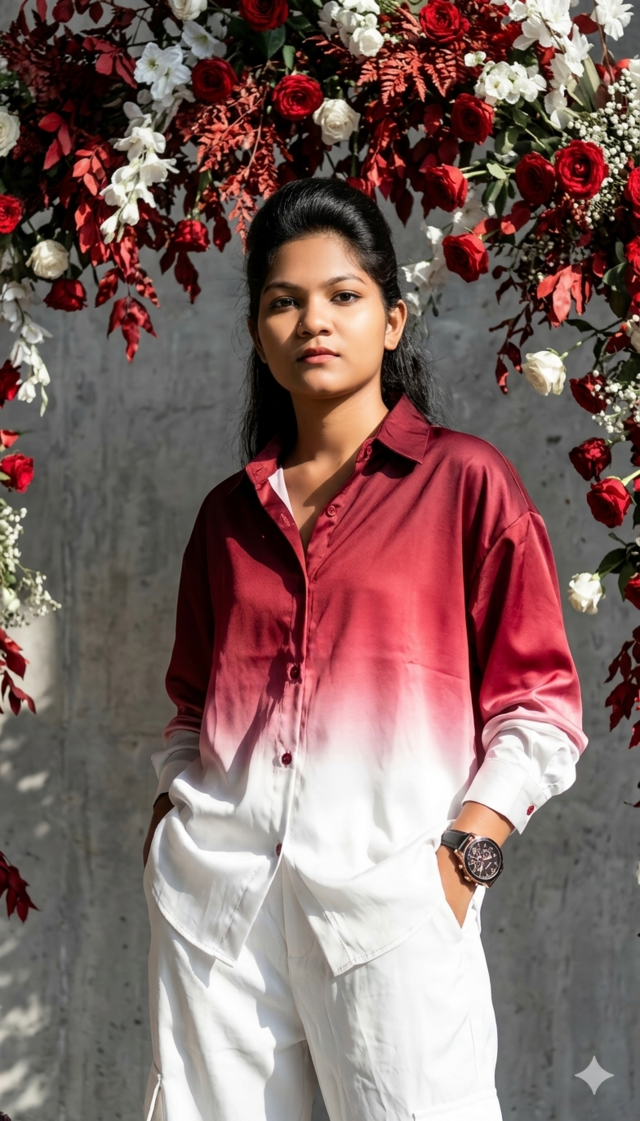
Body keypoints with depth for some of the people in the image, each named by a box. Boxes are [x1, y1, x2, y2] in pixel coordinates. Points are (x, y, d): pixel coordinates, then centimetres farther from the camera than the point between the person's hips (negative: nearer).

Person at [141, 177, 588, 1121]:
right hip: (216, 883, 4)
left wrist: (467, 851, -10)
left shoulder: (466, 482, 3)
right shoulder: (230, 512, 17)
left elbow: (541, 705, 0)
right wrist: (169, 810, 8)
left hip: (389, 892, -4)